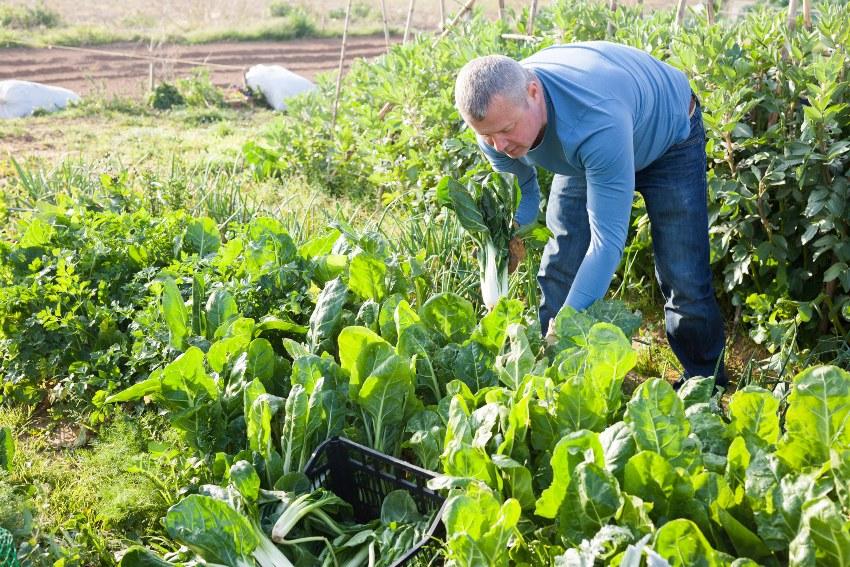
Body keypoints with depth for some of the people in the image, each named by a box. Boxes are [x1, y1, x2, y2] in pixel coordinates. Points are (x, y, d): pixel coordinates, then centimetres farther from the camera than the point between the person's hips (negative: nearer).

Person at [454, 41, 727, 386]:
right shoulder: (496, 117, -28)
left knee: (683, 278, -8)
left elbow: (607, 238, -46)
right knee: (560, 267, -2)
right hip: (583, 153, 5)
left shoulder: (598, 119, -49)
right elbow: (520, 191, -7)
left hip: (667, 135, -5)